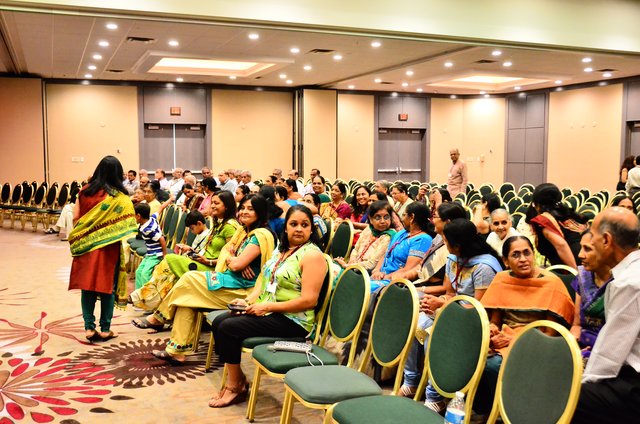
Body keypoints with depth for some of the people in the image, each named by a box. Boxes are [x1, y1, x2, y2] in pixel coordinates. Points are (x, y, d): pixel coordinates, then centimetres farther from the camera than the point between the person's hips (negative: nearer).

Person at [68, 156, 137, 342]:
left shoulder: (84, 191, 1)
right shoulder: (120, 197, -10)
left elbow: (75, 218, 2)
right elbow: (127, 225, -14)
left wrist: (78, 239, 15)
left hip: (86, 246, 3)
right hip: (108, 248, -3)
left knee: (87, 286, 8)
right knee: (107, 286, 6)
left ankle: (89, 327, 8)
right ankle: (105, 329, 11)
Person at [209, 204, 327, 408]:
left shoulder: (312, 255, -14)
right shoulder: (281, 250, 14)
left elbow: (309, 300, -21)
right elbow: (264, 282, 18)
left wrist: (267, 306, -19)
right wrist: (248, 300, -3)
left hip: (292, 321, -9)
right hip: (266, 311, 9)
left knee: (228, 328, -18)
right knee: (219, 322, -4)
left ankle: (236, 386, 0)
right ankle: (236, 379, 6)